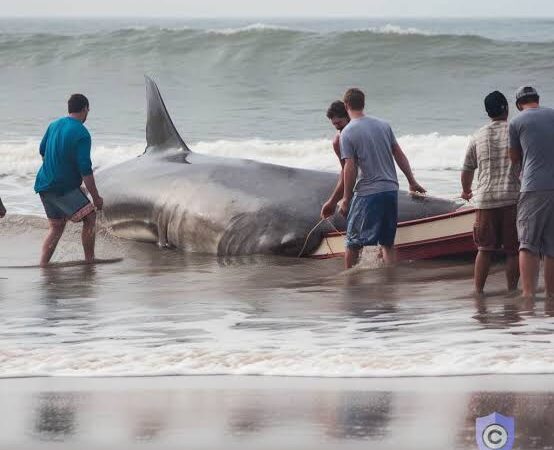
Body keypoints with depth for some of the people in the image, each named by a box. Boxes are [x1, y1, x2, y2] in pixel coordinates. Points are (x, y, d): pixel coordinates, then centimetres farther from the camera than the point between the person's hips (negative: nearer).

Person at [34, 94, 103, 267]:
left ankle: (42, 266, 8)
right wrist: (96, 197, -12)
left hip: (44, 184, 8)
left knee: (56, 226, 14)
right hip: (64, 187, -8)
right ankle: (89, 262, -7)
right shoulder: (81, 134, -15)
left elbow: (43, 151, 24)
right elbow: (85, 170, -18)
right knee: (89, 217, -5)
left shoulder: (54, 125, 8)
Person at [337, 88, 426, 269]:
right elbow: (399, 155, 11)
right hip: (391, 190, 5)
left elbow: (350, 169, -13)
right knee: (388, 242, 12)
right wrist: (412, 182, 19)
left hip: (367, 193, -5)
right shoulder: (383, 125, 8)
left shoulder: (347, 133, -8)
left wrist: (346, 199, -6)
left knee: (353, 242, 5)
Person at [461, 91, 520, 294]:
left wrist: (466, 192, 37)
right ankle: (511, 292, 1)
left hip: (486, 199, 3)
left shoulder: (478, 137, 10)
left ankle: (478, 292, 5)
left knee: (484, 249, 8)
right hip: (513, 197, -3)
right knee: (513, 250, 2)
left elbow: (467, 170, 18)